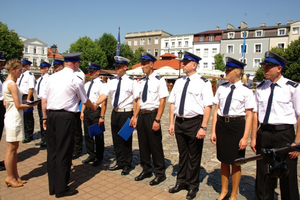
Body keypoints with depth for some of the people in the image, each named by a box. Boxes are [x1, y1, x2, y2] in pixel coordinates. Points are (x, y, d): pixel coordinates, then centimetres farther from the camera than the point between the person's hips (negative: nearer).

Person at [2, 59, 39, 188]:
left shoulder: (5, 83, 12)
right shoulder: (12, 84, -16)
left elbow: (5, 103, 16)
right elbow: (18, 105, -18)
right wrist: (31, 105, -3)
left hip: (11, 118, 10)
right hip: (14, 119, -10)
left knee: (14, 148, 14)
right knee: (11, 149, 1)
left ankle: (15, 176, 23)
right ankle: (10, 177, 14)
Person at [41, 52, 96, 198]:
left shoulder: (52, 77, 9)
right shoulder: (76, 80, -6)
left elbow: (44, 99, 10)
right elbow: (85, 101, 7)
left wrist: (45, 117, 18)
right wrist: (94, 107, 26)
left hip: (51, 115, 6)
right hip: (66, 117, -6)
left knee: (52, 150, 13)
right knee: (64, 152, 3)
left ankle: (52, 187, 26)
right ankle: (61, 189, 14)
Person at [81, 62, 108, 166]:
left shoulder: (102, 84, -13)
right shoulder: (87, 84, 12)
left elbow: (104, 101, -17)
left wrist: (102, 116, -20)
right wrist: (82, 112, 14)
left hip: (96, 111, -8)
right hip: (87, 111, 8)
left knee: (98, 136, 6)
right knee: (87, 135, 16)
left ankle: (99, 158, 22)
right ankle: (91, 155, 33)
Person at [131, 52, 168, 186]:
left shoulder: (159, 80, -10)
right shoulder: (141, 82, 10)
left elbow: (162, 101, -14)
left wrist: (157, 120, -18)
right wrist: (135, 116, 8)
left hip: (152, 115, -7)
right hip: (142, 115, 7)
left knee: (155, 145, 3)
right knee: (143, 143, 15)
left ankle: (160, 173, 20)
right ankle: (146, 170, 33)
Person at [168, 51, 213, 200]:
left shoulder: (203, 83, -10)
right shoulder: (179, 82, 8)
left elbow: (208, 106, -14)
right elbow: (172, 103, 11)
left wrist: (203, 127, -18)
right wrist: (171, 122, 6)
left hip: (194, 122, -5)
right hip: (179, 122, 6)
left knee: (194, 156, 10)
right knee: (182, 154, 19)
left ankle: (193, 186, 29)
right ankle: (181, 182, 38)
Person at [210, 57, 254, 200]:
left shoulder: (246, 91, -7)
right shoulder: (221, 88, 4)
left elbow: (249, 115, -8)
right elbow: (216, 110, 6)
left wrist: (245, 137, -13)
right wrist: (213, 131, 2)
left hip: (237, 125, -3)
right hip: (221, 124, 4)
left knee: (235, 162, 10)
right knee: (224, 160, 17)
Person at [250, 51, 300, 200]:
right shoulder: (261, 88, 5)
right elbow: (256, 113, 7)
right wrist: (253, 137, 5)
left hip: (285, 133, -4)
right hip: (264, 133, 4)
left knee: (287, 176, 8)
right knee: (263, 173, 16)